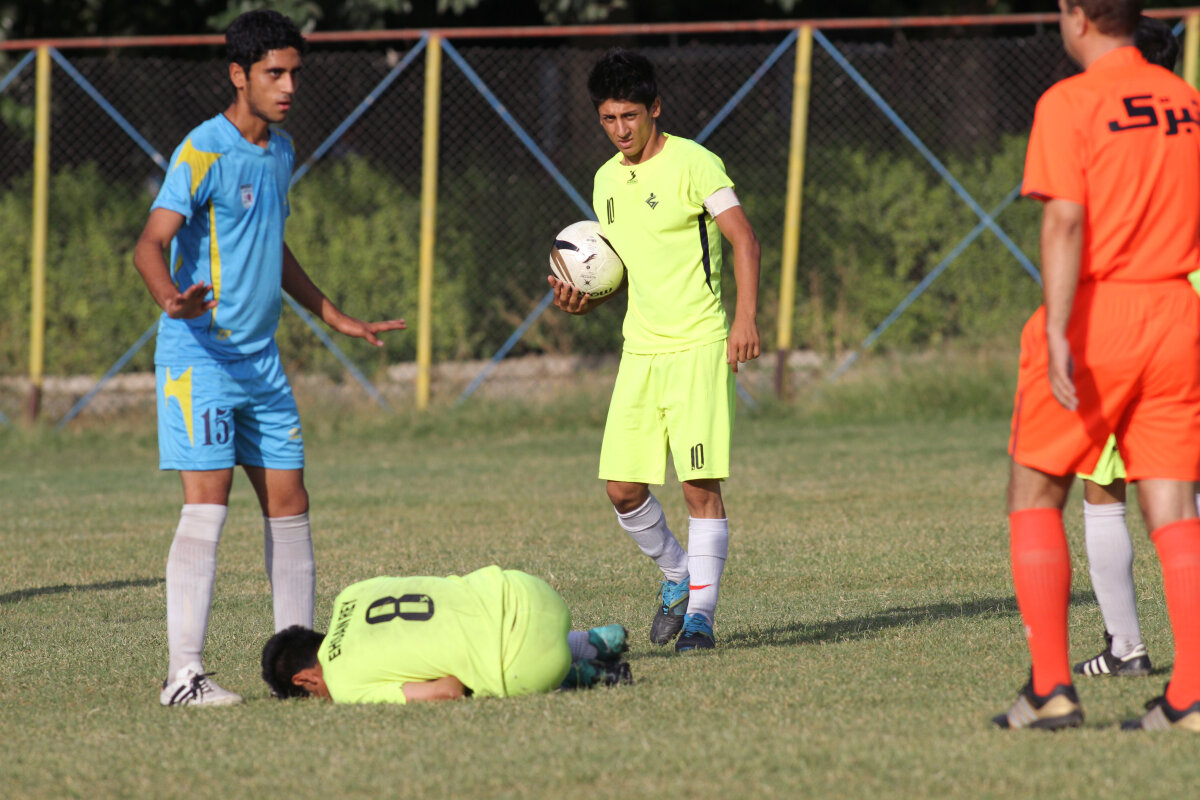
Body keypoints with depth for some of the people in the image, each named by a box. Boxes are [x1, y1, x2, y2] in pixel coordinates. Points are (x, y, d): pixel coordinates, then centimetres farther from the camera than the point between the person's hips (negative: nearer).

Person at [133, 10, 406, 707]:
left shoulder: (281, 152, 13)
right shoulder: (203, 152, -13)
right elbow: (152, 243, -23)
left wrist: (336, 318, 33)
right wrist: (171, 298, -44)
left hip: (261, 357, 8)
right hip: (201, 354, -8)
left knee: (289, 504, 8)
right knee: (208, 504, -14)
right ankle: (183, 674, -16)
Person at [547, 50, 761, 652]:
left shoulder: (692, 163, -8)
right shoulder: (607, 180, 13)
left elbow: (744, 240, -13)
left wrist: (746, 316, -24)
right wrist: (585, 300, 4)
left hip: (699, 346, -6)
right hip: (640, 348, 6)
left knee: (700, 484, -10)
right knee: (623, 488, 2)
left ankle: (701, 612, -2)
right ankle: (676, 576, 25)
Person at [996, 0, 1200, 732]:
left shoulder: (1069, 104, -8)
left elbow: (1066, 221, -17)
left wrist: (1059, 335, -21)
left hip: (1095, 312, -5)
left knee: (1036, 496, 7)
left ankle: (1051, 687, 0)